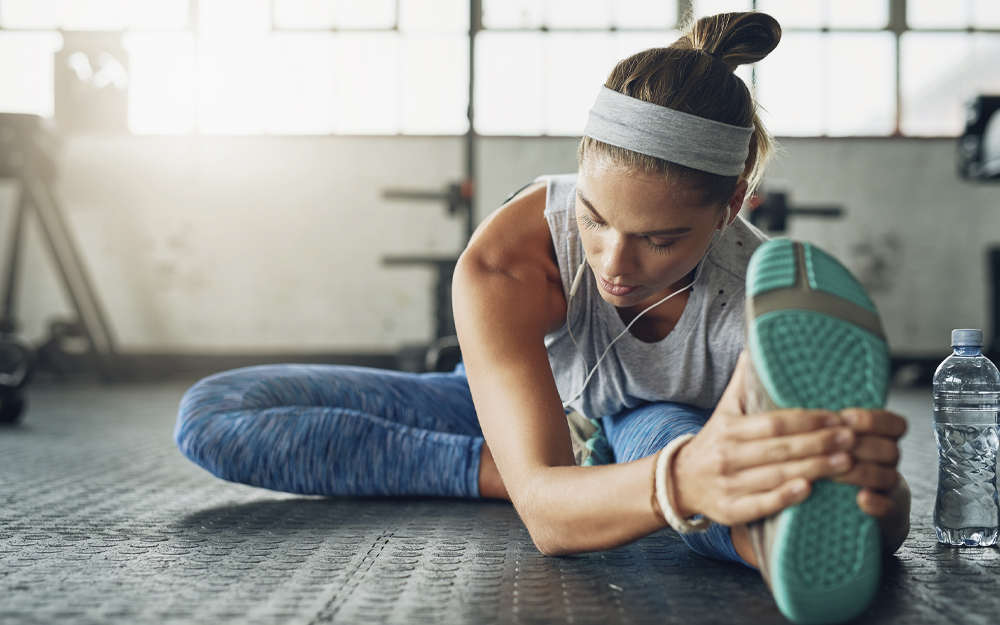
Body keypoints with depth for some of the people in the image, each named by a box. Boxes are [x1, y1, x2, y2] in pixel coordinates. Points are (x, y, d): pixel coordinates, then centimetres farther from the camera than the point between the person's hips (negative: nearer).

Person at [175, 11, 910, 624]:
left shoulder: (766, 298, -34)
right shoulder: (503, 264, -37)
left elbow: (888, 532, -41)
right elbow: (546, 510, -48)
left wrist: (878, 492, -68)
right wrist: (682, 481, -72)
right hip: (516, 409, 2)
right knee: (213, 414, -15)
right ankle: (496, 468, -23)